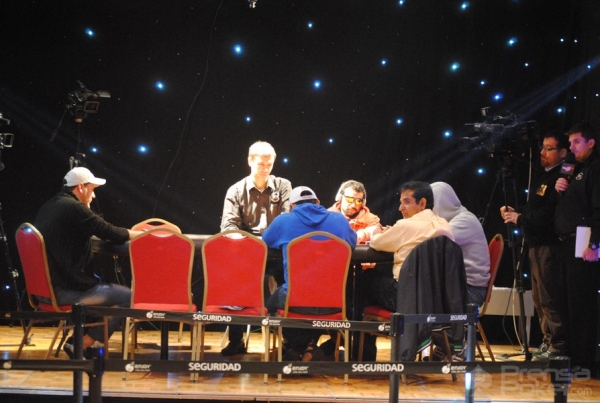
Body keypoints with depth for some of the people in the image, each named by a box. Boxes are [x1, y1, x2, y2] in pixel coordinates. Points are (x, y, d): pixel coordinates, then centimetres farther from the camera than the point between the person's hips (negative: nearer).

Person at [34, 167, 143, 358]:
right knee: (129, 297, -3)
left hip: (47, 286, 10)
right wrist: (142, 234, 5)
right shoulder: (74, 207, -15)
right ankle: (81, 344, 0)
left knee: (108, 287, 29)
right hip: (66, 290, -10)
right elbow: (110, 233, -12)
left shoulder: (48, 207, 14)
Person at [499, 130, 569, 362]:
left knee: (549, 297, -9)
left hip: (549, 245, -10)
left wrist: (520, 219, -16)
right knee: (539, 297, 14)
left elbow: (549, 214, -22)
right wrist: (516, 213, 4)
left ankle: (557, 345, -5)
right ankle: (547, 342, 22)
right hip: (536, 244, 10)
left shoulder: (560, 178, -12)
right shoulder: (544, 176, 19)